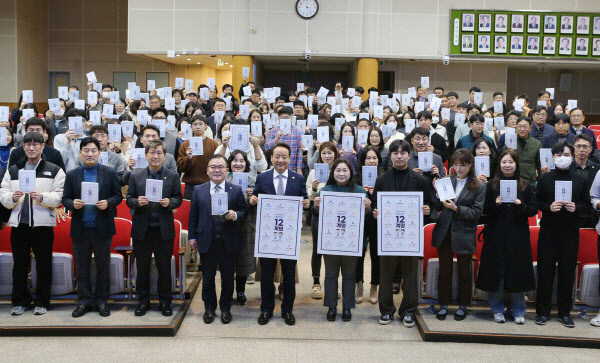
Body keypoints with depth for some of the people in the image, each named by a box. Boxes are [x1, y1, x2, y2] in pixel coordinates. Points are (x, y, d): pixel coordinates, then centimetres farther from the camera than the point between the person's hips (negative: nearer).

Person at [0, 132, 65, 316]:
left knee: (43, 265, 3)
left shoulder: (54, 171, 5)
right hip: (18, 224, 3)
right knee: (19, 264, 9)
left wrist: (42, 197, -21)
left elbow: (60, 197, -4)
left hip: (43, 224, -3)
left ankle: (42, 302, 14)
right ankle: (20, 301, 20)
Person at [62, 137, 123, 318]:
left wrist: (108, 203, -17)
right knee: (82, 267, 10)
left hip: (102, 229, -1)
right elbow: (65, 199, 7)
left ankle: (102, 301, 20)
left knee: (103, 267, 8)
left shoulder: (110, 173, 1)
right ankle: (84, 301, 21)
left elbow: (118, 196, 2)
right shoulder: (72, 175, 6)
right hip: (80, 229, 2)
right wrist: (73, 204, -15)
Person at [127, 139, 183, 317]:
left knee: (164, 267, 8)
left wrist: (169, 202, -17)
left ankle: (165, 302, 22)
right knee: (142, 267, 11)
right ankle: (143, 301, 24)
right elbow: (129, 199, 4)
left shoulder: (173, 176, 3)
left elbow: (178, 198, 3)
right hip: (142, 229, 1)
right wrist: (137, 202, -17)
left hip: (164, 230, -1)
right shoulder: (136, 175, 5)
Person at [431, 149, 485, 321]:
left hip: (464, 235, -2)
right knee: (444, 270, 11)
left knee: (464, 272, 12)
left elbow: (476, 213, -9)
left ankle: (463, 305, 27)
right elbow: (437, 207, 4)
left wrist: (456, 208, -19)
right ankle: (444, 304, 24)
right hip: (444, 233, 2)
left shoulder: (479, 187, -5)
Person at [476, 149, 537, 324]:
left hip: (518, 236, 0)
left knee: (517, 272, 2)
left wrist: (521, 206, -15)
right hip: (496, 236, 0)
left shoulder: (526, 186, 6)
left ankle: (518, 311, 17)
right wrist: (495, 204, -16)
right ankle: (497, 310, 16)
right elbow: (484, 210, 3)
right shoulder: (491, 185, 5)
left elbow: (534, 210, 4)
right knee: (496, 272, 2)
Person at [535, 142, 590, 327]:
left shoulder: (580, 180, 6)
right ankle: (543, 311, 13)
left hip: (571, 232, 1)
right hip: (548, 231, -1)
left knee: (567, 272, 6)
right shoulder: (544, 178, 3)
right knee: (545, 271, 3)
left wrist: (576, 208, -12)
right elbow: (536, 202, 2)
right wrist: (548, 207, -17)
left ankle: (564, 312, 18)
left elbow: (587, 204, 8)